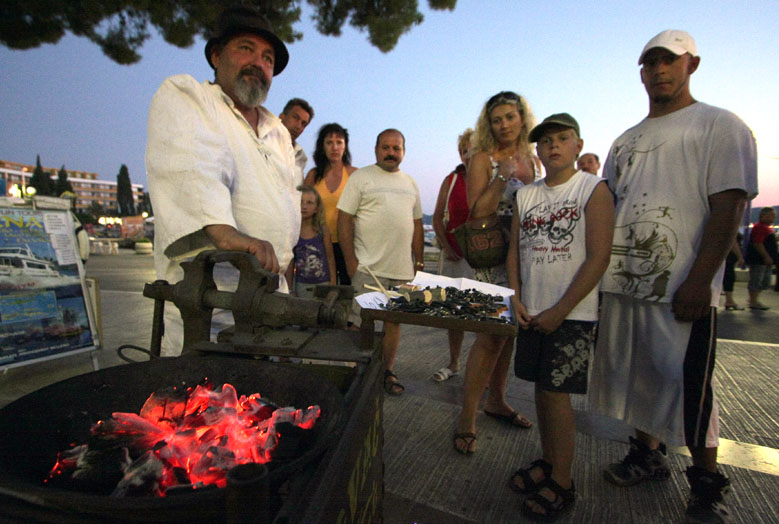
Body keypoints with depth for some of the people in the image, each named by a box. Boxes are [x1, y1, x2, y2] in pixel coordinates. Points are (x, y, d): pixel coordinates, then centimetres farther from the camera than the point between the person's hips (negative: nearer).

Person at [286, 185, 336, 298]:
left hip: (323, 284, 0)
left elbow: (330, 259, 2)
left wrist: (333, 287, 1)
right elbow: (290, 263, 4)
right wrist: (289, 289, 5)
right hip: (301, 284, 1)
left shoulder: (323, 229, -4)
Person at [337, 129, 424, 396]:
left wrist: (419, 261, 12)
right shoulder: (360, 177, 1)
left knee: (394, 321, 11)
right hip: (368, 266, -5)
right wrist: (350, 260, -12)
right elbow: (344, 220, -6)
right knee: (362, 324, -3)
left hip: (402, 268, 5)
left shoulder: (410, 183, 17)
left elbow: (417, 225, 18)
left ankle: (387, 372, 24)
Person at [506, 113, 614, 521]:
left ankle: (562, 484, 18)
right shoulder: (526, 194, 10)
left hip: (572, 314, -5)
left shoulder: (593, 189, -6)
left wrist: (560, 311, -13)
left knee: (556, 392, -1)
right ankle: (548, 462, 33)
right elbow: (514, 250, 12)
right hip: (531, 312, 5)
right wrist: (515, 299, -1)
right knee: (541, 388, 13)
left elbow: (598, 258, -12)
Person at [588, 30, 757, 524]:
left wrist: (699, 281, -18)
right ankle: (649, 454, 33)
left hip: (683, 287, -5)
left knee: (687, 383, 1)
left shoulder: (720, 126, 1)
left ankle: (708, 483, 22)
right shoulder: (626, 141, 18)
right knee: (635, 373, 14)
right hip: (623, 282, 6)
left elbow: (728, 206, -10)